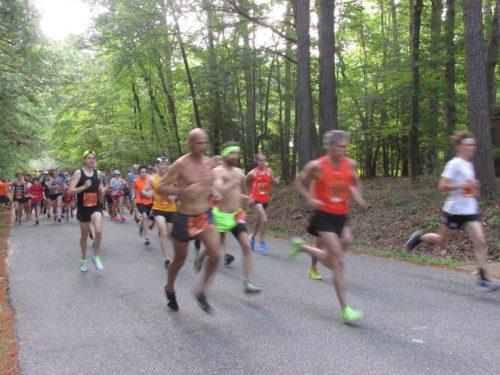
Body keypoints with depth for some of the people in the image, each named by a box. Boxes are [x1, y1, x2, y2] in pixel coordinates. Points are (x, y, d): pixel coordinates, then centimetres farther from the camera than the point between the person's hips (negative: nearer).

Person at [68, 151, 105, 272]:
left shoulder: (98, 174, 4)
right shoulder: (78, 173, -6)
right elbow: (71, 191, -12)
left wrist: (103, 190, -4)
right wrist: (84, 187, -26)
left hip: (96, 207, 1)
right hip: (83, 208, -1)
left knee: (98, 230, -23)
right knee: (84, 235, 12)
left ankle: (96, 256, -2)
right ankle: (83, 259, 34)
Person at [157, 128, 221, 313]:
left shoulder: (209, 162, 2)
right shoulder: (181, 164, -16)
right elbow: (161, 188, -15)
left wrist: (213, 193, 5)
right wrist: (182, 190, -30)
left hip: (205, 216, 4)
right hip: (184, 218, -4)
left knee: (215, 254, -15)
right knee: (180, 259, 12)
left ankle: (201, 291, 8)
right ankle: (169, 289, 41)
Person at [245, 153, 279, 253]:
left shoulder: (269, 171, -1)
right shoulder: (252, 173, -10)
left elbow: (272, 181, 11)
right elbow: (245, 182, 6)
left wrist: (276, 181, -10)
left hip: (265, 199, 5)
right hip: (256, 198, -5)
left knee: (259, 220, 19)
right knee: (264, 220, -20)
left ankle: (252, 237, 41)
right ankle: (262, 242, -8)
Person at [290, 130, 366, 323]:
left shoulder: (350, 164, -1)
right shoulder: (316, 166, -13)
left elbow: (354, 182, 18)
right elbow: (300, 183, 1)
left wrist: (357, 195, -2)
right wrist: (310, 199, -15)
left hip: (342, 216, 6)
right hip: (324, 215, -6)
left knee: (333, 260, 15)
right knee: (338, 260, -11)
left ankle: (301, 246, 40)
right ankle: (345, 309, -6)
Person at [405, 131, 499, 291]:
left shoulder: (469, 165, 11)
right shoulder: (454, 164, -14)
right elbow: (442, 186, -21)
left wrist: (473, 188, 13)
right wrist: (464, 185, -25)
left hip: (470, 211, 7)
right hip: (454, 211, -7)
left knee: (480, 242, -6)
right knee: (441, 242, 9)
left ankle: (483, 278, -4)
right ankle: (419, 237, 35)